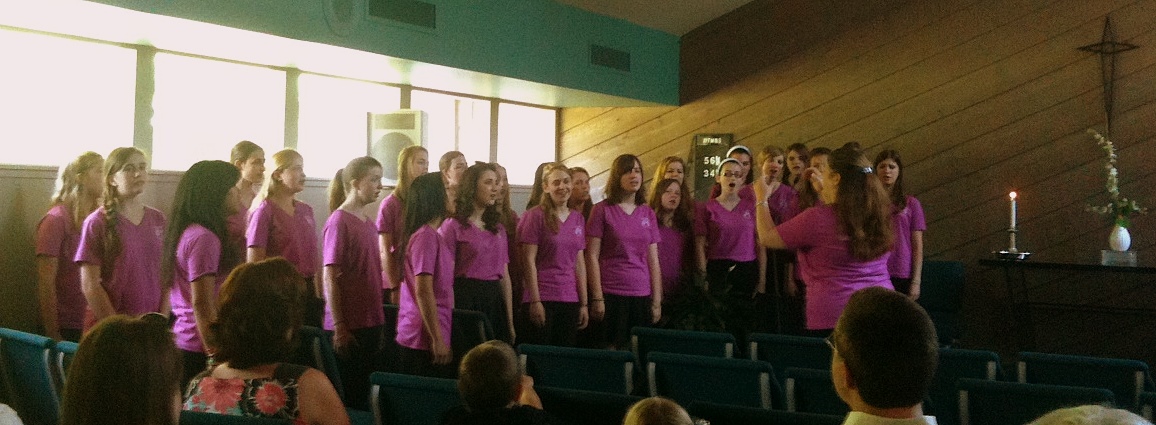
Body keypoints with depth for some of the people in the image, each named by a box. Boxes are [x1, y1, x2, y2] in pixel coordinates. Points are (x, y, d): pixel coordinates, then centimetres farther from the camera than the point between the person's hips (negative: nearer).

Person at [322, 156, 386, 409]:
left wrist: (380, 322, 14)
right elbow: (329, 279, -13)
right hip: (348, 326, -7)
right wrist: (339, 327, -15)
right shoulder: (339, 222, -11)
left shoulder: (369, 224, 10)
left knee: (369, 390, 11)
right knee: (347, 396, 2)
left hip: (371, 324, 7)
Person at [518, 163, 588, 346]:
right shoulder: (536, 216, -4)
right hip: (542, 299, -5)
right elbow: (529, 261, -8)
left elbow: (579, 263, 13)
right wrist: (535, 301, -13)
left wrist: (584, 303, 9)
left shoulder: (577, 218, 12)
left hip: (570, 300, 5)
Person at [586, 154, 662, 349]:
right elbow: (592, 256, -5)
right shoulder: (602, 210, -1)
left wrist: (657, 301, 7)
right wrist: (597, 298, -10)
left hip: (642, 295, 4)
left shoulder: (648, 213, 11)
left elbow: (653, 260, 11)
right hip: (611, 294, -4)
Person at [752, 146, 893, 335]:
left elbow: (766, 238, 1)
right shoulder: (880, 212, 2)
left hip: (833, 317, -5)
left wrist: (761, 199, 15)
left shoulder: (817, 218, -14)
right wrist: (824, 190, 36)